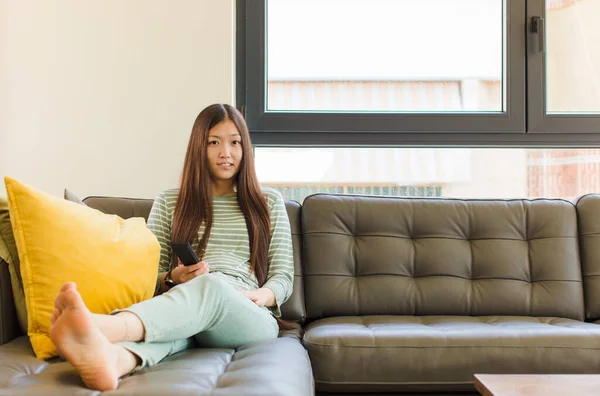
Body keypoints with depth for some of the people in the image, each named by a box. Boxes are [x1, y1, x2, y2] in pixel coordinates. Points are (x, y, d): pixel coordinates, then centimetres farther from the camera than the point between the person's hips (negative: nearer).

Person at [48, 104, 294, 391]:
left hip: (252, 319, -1)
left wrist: (260, 296, -9)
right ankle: (114, 358, -72)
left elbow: (283, 276, 14)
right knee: (173, 316, -38)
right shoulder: (169, 202, 21)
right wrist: (173, 278, -7)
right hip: (187, 311, 2)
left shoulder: (269, 202, 20)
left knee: (212, 285, -38)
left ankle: (104, 327, -65)